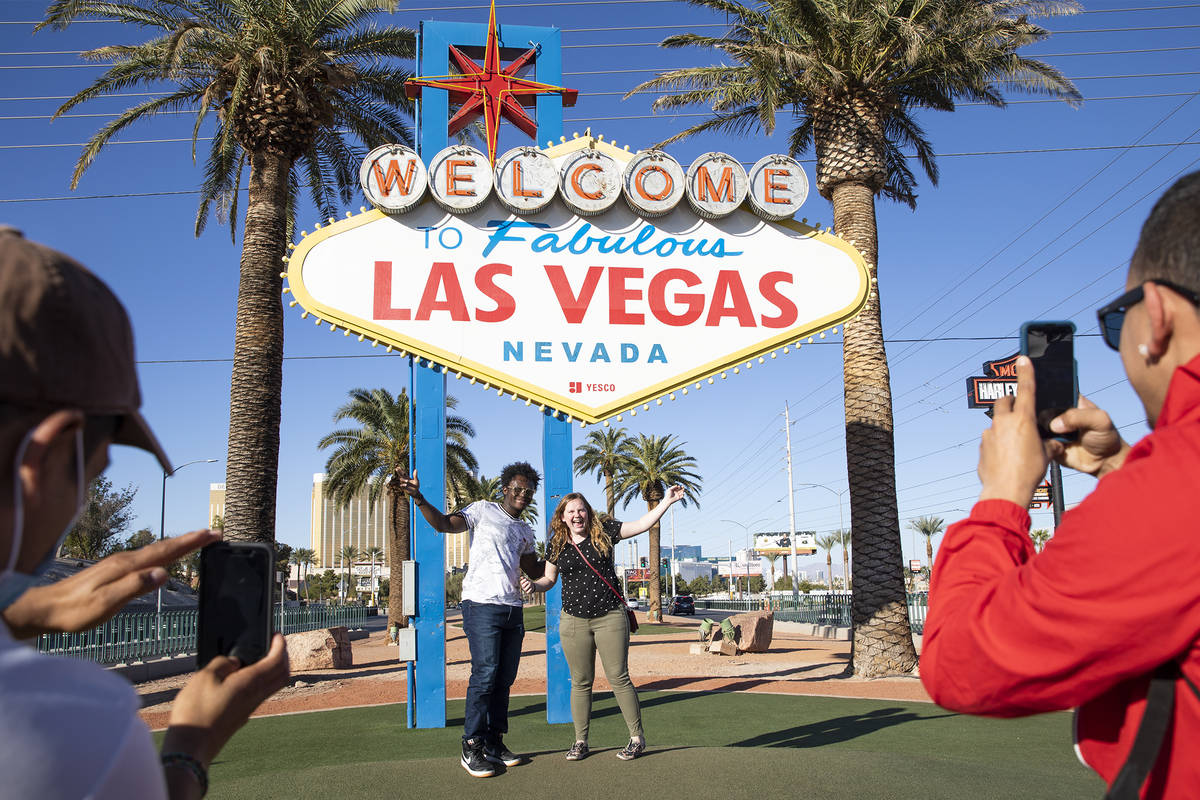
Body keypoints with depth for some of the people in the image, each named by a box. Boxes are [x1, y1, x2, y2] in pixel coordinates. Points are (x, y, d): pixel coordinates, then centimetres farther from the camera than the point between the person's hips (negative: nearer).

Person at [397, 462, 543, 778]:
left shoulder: (525, 530, 22)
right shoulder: (483, 510, 3)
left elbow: (534, 569, 30)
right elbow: (445, 524, -11)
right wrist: (419, 499, -25)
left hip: (513, 609, 7)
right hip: (482, 605, -7)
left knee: (504, 678, 8)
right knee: (484, 674, -11)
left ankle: (494, 743, 17)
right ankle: (472, 747, -3)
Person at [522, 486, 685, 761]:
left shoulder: (604, 532, 1)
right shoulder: (556, 545, 5)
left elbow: (642, 524, 0)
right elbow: (549, 579, 14)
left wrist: (666, 501, -8)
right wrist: (533, 585, -7)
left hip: (610, 617, -2)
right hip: (574, 622, 2)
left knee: (619, 678, -1)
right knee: (581, 683, 7)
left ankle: (637, 738, 10)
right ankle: (580, 741, 17)